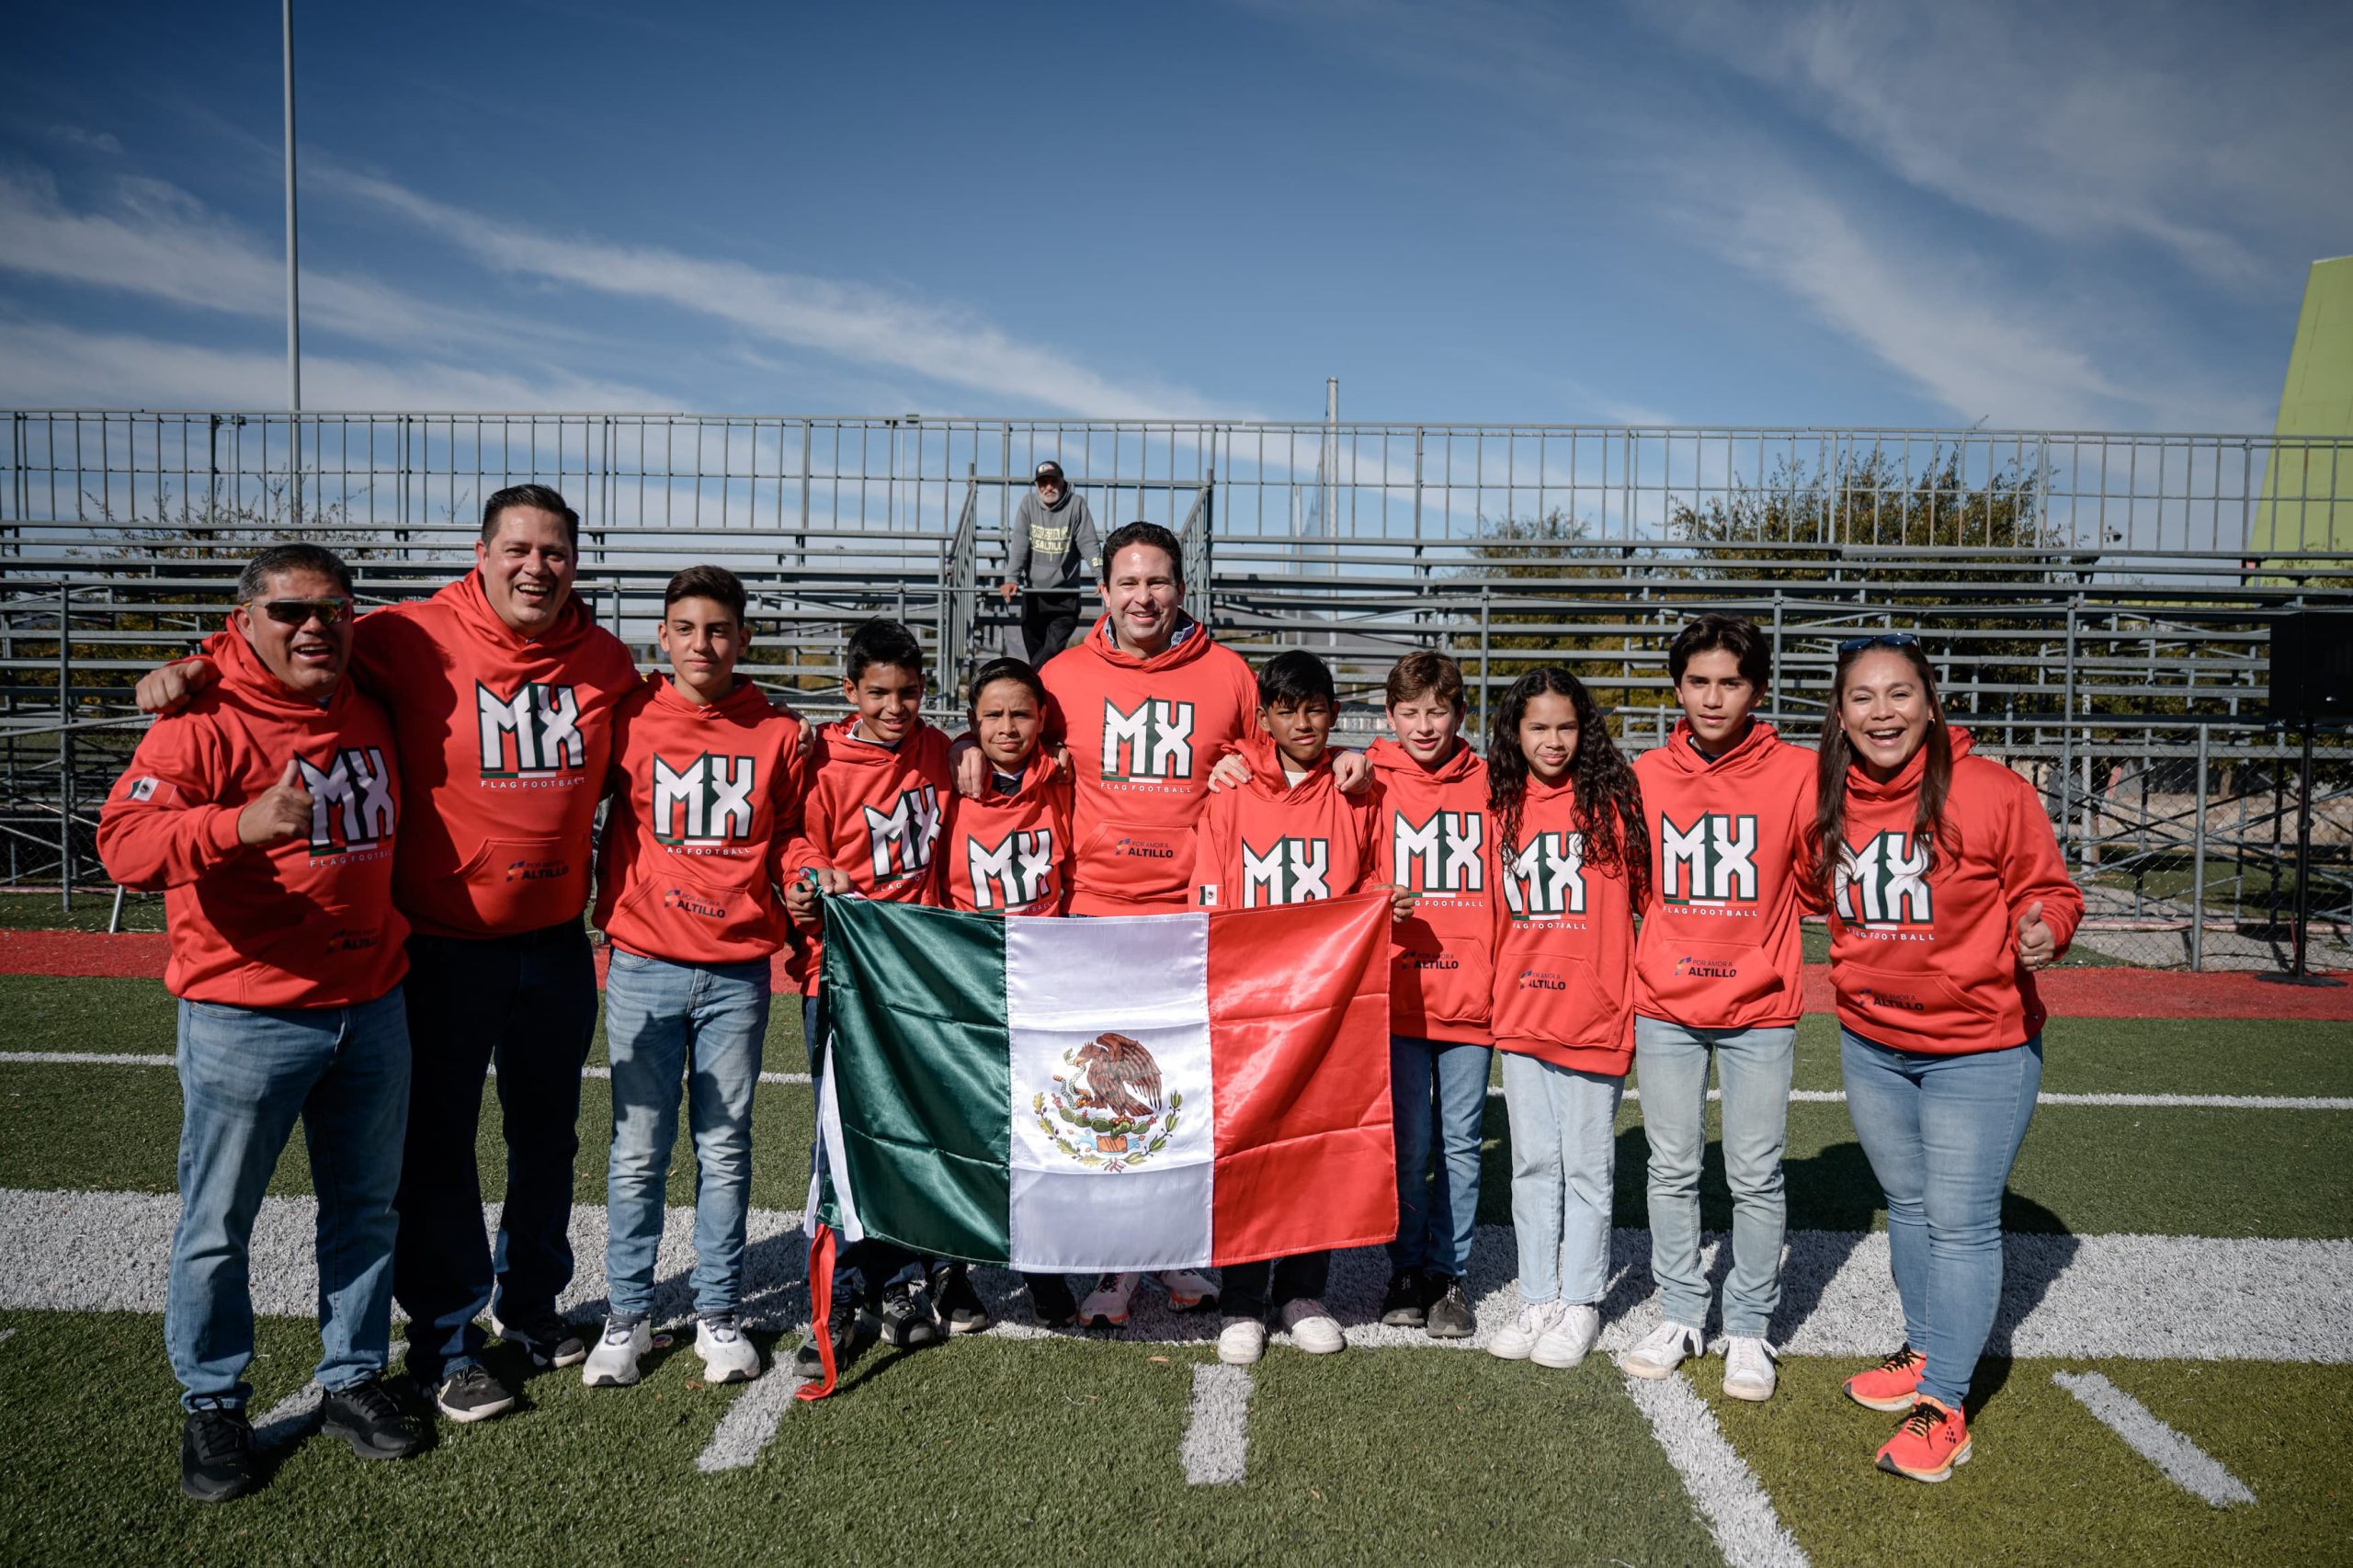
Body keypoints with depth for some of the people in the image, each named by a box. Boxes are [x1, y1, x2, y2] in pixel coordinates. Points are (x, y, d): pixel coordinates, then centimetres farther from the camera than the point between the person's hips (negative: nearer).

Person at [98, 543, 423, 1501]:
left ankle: (353, 1380, 30)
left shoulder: (370, 712, 8)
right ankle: (212, 1405, 25)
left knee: (365, 1206, 14)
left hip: (371, 1008, 6)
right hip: (245, 1018, -6)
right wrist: (242, 824, -40)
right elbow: (125, 841, -25)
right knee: (218, 1223, 6)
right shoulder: (204, 722, -12)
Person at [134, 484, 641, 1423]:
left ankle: (530, 1301, 40)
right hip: (441, 945, -4)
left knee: (546, 1134, 19)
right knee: (436, 1146, 7)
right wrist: (194, 669, -23)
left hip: (556, 941, 4)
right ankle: (447, 1337, 26)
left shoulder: (607, 663, 0)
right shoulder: (416, 640, -12)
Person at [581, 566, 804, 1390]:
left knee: (726, 1147, 9)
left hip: (738, 970, 1)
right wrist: (607, 900, 0)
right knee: (637, 1149, 6)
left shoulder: (778, 734, 3)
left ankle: (719, 1314, 22)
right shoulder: (627, 719, -1)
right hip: (644, 966, -1)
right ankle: (627, 1314, 21)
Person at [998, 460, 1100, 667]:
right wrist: (1011, 579, -18)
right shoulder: (1028, 503, 1)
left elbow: (1088, 543, -9)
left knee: (1054, 649, -12)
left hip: (1066, 594, -2)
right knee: (1035, 651, 8)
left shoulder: (1076, 504, -4)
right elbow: (1019, 543, -6)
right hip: (1033, 593, 2)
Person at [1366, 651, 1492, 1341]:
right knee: (1408, 1142, 5)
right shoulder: (1372, 784, 2)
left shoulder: (1488, 785, 5)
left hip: (1472, 994, 1)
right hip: (1399, 993, -1)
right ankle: (1406, 1269, 22)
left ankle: (1449, 1272, 22)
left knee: (1461, 1142, 8)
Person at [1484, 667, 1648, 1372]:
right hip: (1520, 1016, 4)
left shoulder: (1614, 799, -5)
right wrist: (1497, 991, 10)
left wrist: (1638, 995, -4)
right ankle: (1538, 1299, 23)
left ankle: (1580, 1301, 21)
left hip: (1595, 1016, -3)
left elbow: (1647, 896, -1)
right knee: (1533, 1163, 12)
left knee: (1586, 1166, 7)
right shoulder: (1500, 805, 6)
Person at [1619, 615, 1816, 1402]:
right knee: (1672, 1168, 10)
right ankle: (1680, 1314, 26)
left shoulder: (1795, 773, -5)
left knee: (1756, 1175, 6)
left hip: (1758, 1010, -2)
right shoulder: (1647, 774, 1)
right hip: (1664, 1007, 2)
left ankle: (1749, 1328, 21)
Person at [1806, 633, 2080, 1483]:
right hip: (1870, 1044, 5)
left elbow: (2047, 888, -7)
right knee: (1907, 1205, 19)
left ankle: (1942, 1404, 11)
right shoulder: (1827, 803, -1)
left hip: (1980, 1047, -5)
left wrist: (2041, 929, -25)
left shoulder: (1992, 791, -16)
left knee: (1961, 1221, 0)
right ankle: (1924, 1353, 37)